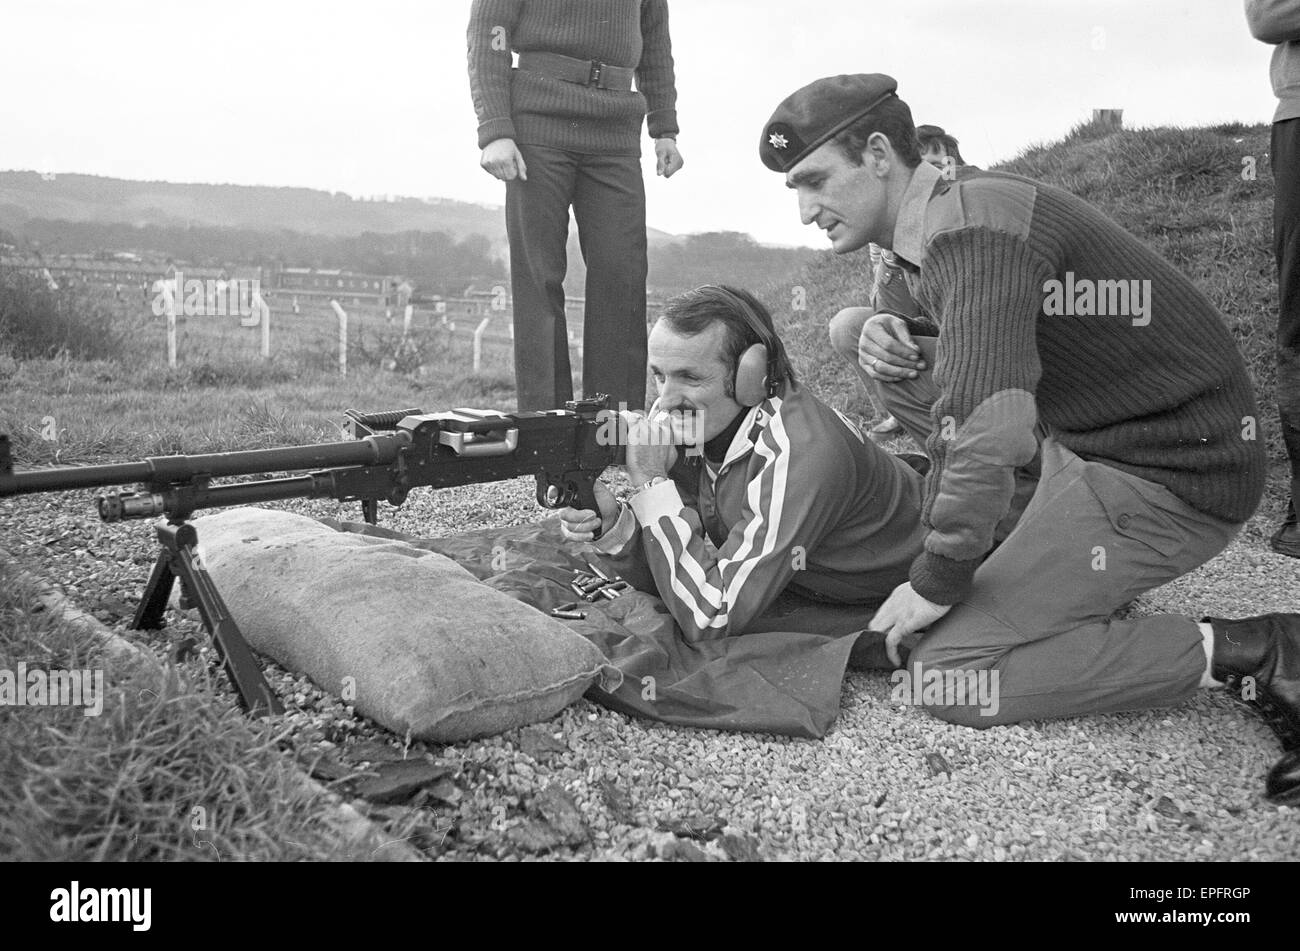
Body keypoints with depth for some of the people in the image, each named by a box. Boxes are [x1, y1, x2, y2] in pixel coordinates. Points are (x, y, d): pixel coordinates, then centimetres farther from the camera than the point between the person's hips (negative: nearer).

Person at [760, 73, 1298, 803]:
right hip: (1101, 439, 10)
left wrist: (936, 584, -19)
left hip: (1166, 470, -10)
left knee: (948, 671, -11)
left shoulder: (971, 231, -23)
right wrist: (903, 364, -7)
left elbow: (988, 434, -31)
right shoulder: (947, 222, 8)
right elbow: (980, 379, 14)